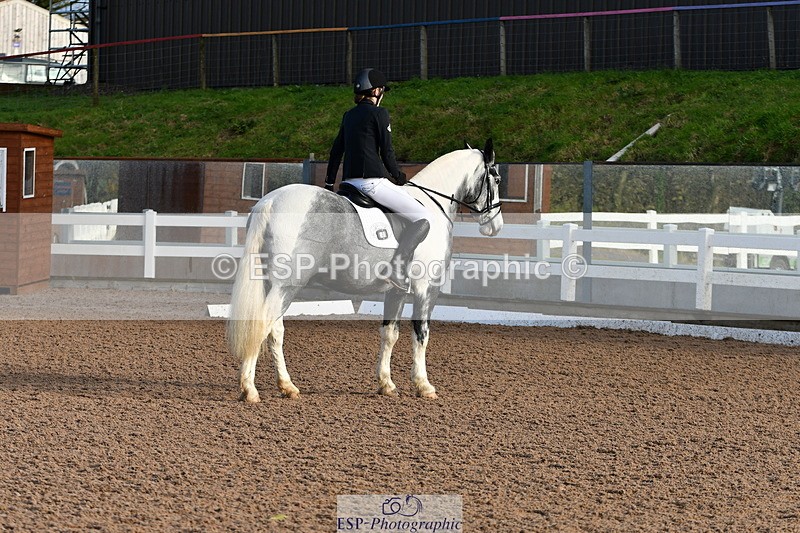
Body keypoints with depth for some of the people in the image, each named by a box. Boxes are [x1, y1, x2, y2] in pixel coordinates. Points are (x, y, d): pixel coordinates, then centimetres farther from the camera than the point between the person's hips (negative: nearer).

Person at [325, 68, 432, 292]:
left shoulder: (349, 115, 17)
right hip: (373, 181, -8)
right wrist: (398, 177, 10)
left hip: (349, 181, 8)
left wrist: (329, 185, 29)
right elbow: (387, 152, -7)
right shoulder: (378, 113, -5)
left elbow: (336, 150, 21)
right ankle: (398, 264, -20)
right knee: (423, 217, -6)